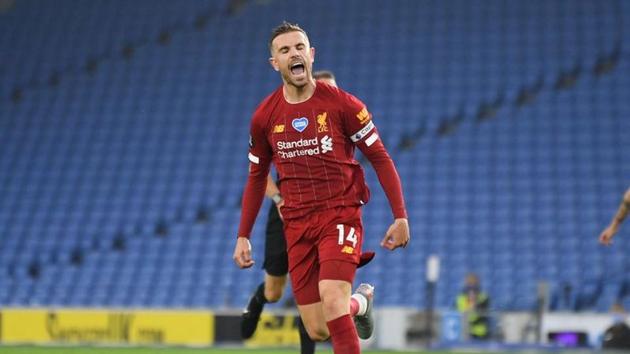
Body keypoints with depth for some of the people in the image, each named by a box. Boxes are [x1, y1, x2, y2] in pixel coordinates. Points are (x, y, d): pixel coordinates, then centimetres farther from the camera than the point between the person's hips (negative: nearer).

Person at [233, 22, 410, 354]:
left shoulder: (342, 104, -5)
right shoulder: (265, 117, 4)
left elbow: (380, 158, 1)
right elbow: (257, 177, 16)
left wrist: (400, 216, -4)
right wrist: (243, 236, 13)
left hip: (341, 216, -3)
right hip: (297, 225, 3)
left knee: (332, 302, -26)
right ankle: (360, 302, 34)